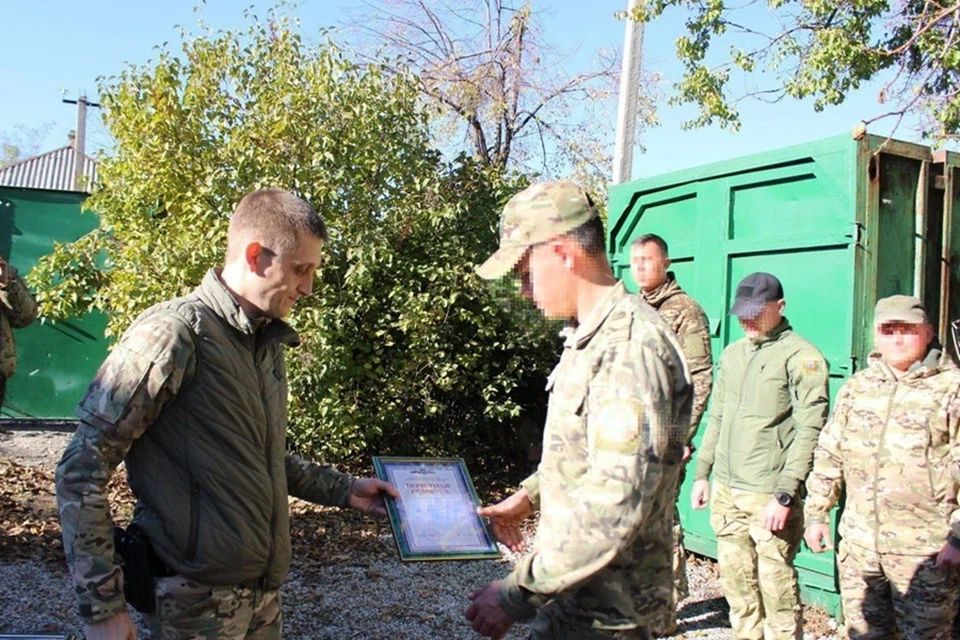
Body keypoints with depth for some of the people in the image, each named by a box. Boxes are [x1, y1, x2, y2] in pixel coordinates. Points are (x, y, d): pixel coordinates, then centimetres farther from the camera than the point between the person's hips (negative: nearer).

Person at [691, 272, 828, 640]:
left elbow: (809, 432, -12)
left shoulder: (802, 357, -7)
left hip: (769, 497, -6)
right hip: (726, 493, 6)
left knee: (776, 587, -2)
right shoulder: (732, 354, 14)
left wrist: (785, 495, -17)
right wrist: (702, 473, 16)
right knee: (736, 583, 12)